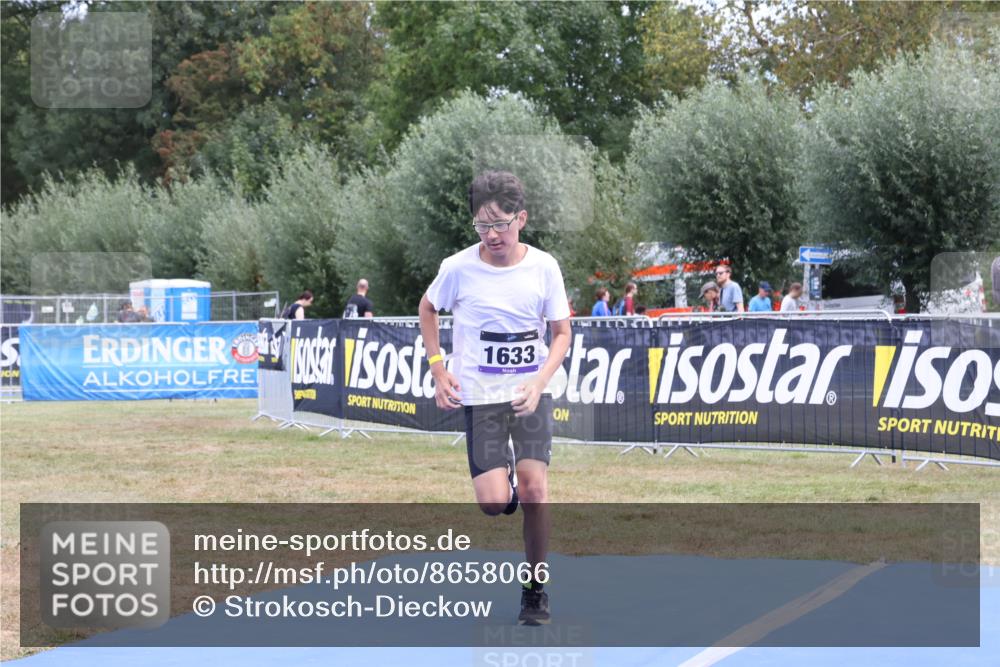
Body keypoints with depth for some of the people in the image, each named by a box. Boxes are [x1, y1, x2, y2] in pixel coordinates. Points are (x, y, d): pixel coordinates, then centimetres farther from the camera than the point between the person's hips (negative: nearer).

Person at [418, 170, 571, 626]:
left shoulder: (543, 267, -7)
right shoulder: (459, 268, -9)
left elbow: (561, 332, 1)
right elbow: (428, 308, 11)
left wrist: (538, 383, -15)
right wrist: (438, 368, 1)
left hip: (531, 394, 1)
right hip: (479, 395, -1)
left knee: (534, 490, -10)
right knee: (493, 503, -12)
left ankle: (536, 592, 6)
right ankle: (504, 482, 27)